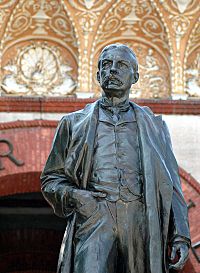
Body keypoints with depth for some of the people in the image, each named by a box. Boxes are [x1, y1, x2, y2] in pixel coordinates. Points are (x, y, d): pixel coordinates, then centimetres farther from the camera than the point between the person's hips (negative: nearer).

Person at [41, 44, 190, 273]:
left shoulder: (154, 125, 22)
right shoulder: (74, 123, 20)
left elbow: (171, 185, 16)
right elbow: (50, 178, 19)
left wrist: (180, 235, 3)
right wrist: (72, 195, -4)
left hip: (140, 221, 2)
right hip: (94, 218, -1)